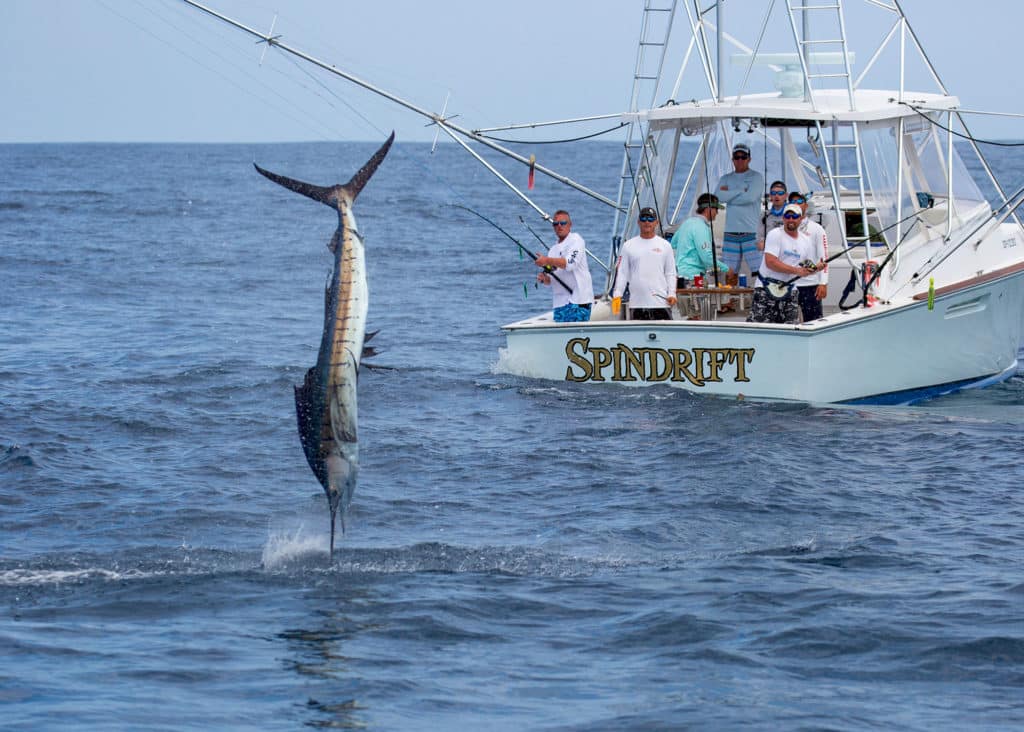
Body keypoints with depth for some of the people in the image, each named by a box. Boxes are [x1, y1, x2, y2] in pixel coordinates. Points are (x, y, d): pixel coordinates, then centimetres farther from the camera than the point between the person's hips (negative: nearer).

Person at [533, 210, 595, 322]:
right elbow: (551, 279, 23)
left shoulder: (576, 240, 0)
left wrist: (547, 261, -20)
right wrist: (544, 279, 0)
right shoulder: (553, 249, 20)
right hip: (560, 301, 7)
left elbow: (570, 263, -17)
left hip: (577, 300, -7)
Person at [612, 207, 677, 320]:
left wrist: (672, 293, -4)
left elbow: (670, 273, 9)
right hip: (636, 303, 1)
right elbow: (622, 273, 8)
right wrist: (617, 294, -3)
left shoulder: (665, 245, 9)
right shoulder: (628, 246, 9)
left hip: (660, 301, -1)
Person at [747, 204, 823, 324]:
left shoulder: (806, 240, 10)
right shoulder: (775, 235, -8)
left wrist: (816, 268, -6)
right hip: (767, 288, -5)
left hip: (789, 290, 5)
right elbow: (770, 262, -20)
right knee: (757, 324, -11)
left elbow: (807, 269, 18)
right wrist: (796, 270, -23)